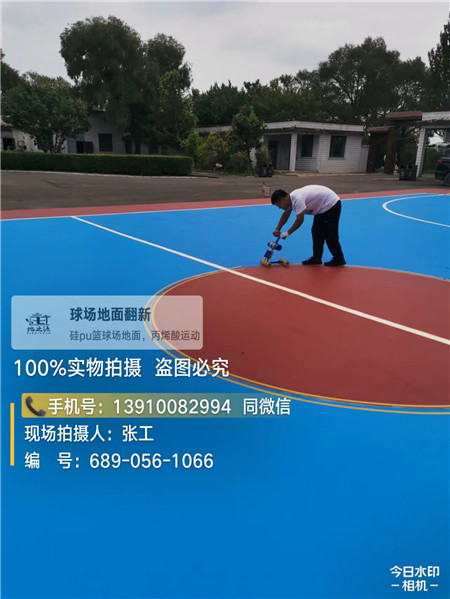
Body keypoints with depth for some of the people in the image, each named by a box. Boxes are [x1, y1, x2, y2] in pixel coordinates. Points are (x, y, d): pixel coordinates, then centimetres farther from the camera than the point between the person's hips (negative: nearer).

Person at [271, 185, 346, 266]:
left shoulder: (298, 199, -29)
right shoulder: (291, 198, 2)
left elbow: (300, 220, -28)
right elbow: (285, 215, 17)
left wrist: (287, 233, -19)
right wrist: (278, 229, 14)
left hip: (331, 205, -10)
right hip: (322, 207, 10)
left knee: (330, 235, -8)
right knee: (316, 232, 11)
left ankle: (339, 259, 3)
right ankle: (316, 258, 16)